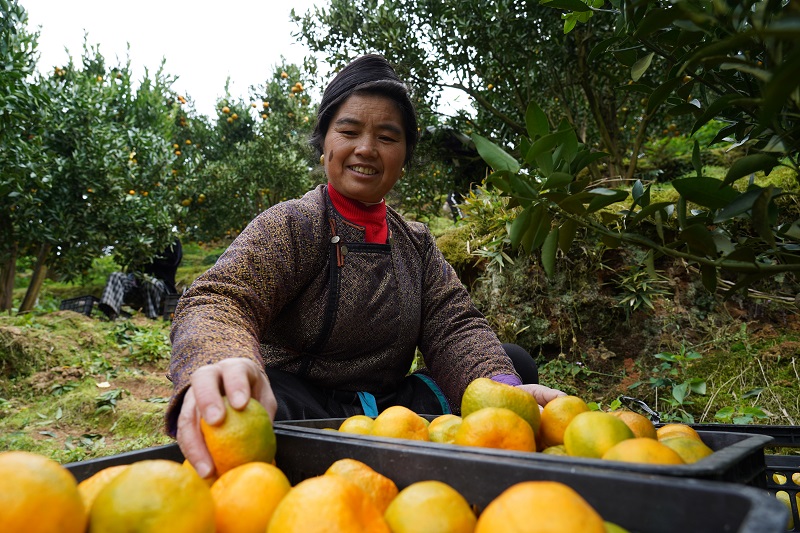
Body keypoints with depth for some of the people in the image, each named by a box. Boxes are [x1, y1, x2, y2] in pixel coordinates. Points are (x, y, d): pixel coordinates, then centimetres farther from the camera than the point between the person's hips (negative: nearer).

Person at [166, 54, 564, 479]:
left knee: (515, 363, -7)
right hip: (301, 410, -5)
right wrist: (218, 365, -50)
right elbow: (221, 300, -24)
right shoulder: (290, 226, -7)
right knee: (240, 409, -38)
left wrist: (503, 388, -24)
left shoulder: (416, 242, 10)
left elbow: (452, 326, -1)